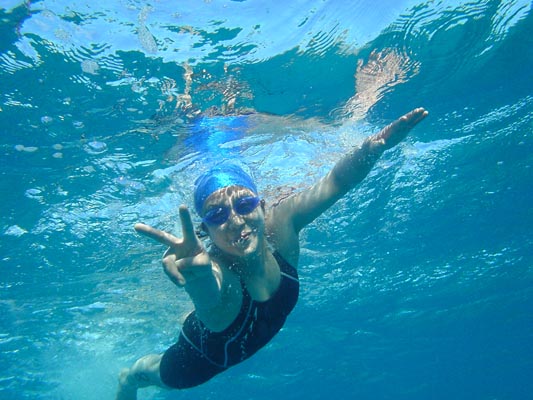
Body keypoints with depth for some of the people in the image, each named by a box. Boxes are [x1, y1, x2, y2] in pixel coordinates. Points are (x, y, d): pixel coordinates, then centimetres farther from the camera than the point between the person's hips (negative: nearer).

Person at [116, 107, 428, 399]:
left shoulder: (279, 226, -35)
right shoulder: (216, 272, -47)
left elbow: (336, 182, -35)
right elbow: (211, 303, -70)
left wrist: (376, 144, -55)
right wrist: (200, 276, -94)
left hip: (252, 340, 5)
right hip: (203, 358, -4)